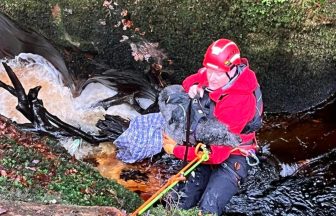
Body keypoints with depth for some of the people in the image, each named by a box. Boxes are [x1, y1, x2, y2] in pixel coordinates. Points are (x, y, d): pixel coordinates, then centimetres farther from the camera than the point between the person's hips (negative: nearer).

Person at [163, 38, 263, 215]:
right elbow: (191, 80, 15)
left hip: (231, 158, -6)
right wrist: (193, 87, -12)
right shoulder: (211, 74, -10)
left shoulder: (239, 102, -31)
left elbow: (217, 152, -30)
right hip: (207, 147, 7)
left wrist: (176, 150, -23)